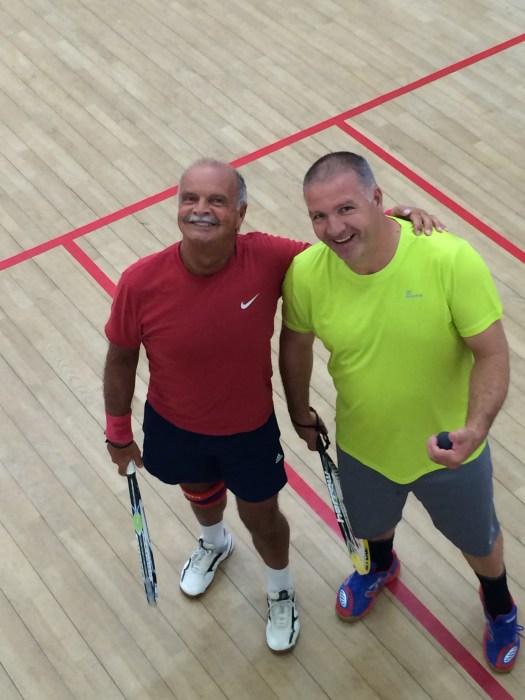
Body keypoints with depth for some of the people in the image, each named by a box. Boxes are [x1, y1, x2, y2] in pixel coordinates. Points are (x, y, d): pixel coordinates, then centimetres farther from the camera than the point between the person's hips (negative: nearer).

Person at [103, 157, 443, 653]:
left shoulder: (268, 258, -30)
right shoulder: (141, 283, -30)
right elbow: (121, 358, -12)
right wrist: (118, 431, 0)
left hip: (250, 429, -1)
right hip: (174, 427, 1)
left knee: (262, 519, 24)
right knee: (201, 497, 33)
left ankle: (280, 590, 58)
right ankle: (214, 543, 71)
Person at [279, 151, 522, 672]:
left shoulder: (451, 260, -33)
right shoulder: (306, 273, -23)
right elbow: (296, 345, -3)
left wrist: (475, 427, -41)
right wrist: (301, 415, 9)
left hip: (449, 451, -2)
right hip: (362, 448, 2)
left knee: (477, 540, 26)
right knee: (371, 526, 33)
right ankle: (381, 567, 71)